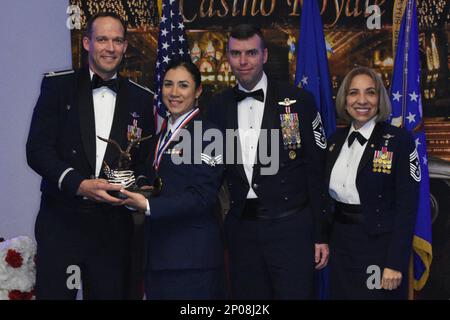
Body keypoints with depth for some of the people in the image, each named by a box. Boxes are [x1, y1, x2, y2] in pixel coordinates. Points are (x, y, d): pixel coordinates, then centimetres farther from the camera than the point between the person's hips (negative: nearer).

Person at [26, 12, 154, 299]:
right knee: (53, 293, 3)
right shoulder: (57, 86, 2)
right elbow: (37, 149, -5)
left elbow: (147, 159, 12)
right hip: (62, 218, -2)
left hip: (114, 222, 2)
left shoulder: (140, 98, 9)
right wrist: (79, 184, -19)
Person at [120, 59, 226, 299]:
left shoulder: (208, 133, -8)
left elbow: (201, 197, -16)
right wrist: (135, 196, 1)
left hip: (192, 256, -7)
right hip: (158, 252, 7)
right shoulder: (162, 136, 17)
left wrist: (148, 206, -22)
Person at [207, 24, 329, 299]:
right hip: (241, 228, 3)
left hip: (290, 226, -3)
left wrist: (321, 235, -4)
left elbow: (316, 171, -3)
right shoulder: (218, 107, 7)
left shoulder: (298, 101, -3)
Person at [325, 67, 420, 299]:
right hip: (340, 247, 5)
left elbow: (406, 208, -13)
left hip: (379, 247, -5)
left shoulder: (399, 140, -10)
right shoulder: (336, 140, 7)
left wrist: (395, 264, -17)